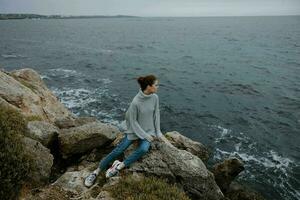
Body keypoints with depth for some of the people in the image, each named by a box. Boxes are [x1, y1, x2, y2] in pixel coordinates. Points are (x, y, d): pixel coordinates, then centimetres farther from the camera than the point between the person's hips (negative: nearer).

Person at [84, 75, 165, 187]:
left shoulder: (155, 98, -9)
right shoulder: (136, 102, -22)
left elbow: (156, 115, 2)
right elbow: (133, 121, -14)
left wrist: (158, 132, 2)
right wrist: (144, 135, -13)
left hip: (149, 131, 3)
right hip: (135, 130, -3)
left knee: (144, 149, -27)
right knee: (118, 150, -7)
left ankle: (120, 166, -14)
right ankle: (96, 172, 7)